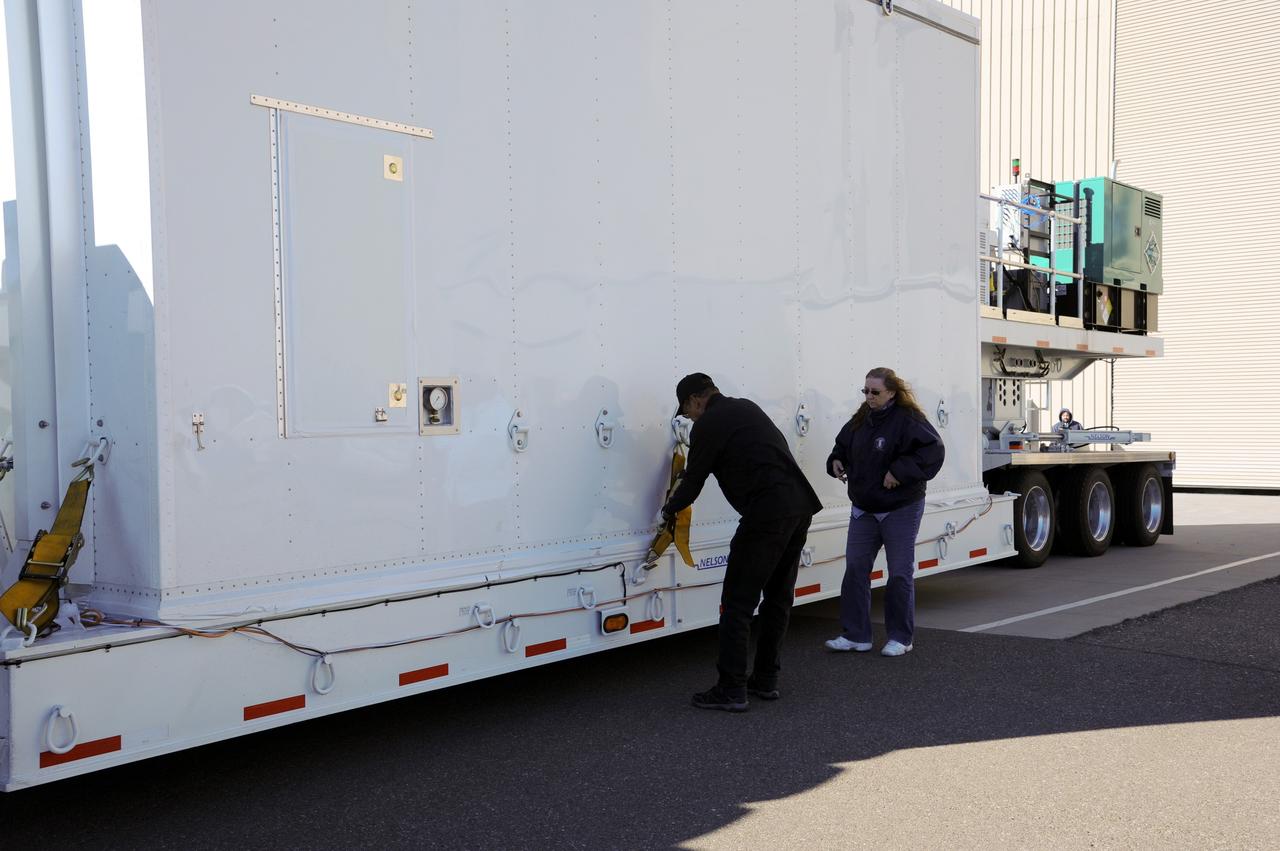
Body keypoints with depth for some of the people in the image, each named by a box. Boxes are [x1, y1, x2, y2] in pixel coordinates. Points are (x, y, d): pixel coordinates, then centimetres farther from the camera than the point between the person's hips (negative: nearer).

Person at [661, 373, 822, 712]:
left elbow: (693, 483, 2)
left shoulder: (708, 425, -3)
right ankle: (766, 680, 24)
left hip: (767, 512, -9)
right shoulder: (747, 407, 22)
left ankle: (731, 690, -1)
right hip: (800, 505, 9)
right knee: (778, 597, 17)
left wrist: (668, 511, 22)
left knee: (737, 602, -2)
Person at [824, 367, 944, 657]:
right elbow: (844, 445, 22)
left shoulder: (907, 420, -15)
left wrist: (900, 471, -26)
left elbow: (933, 450, -22)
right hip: (863, 509, 7)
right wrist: (836, 460, 1)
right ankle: (855, 635, 13)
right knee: (855, 569, 5)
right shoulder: (861, 419, 6)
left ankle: (901, 637, 15)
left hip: (900, 510, -7)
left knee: (900, 573, 3)